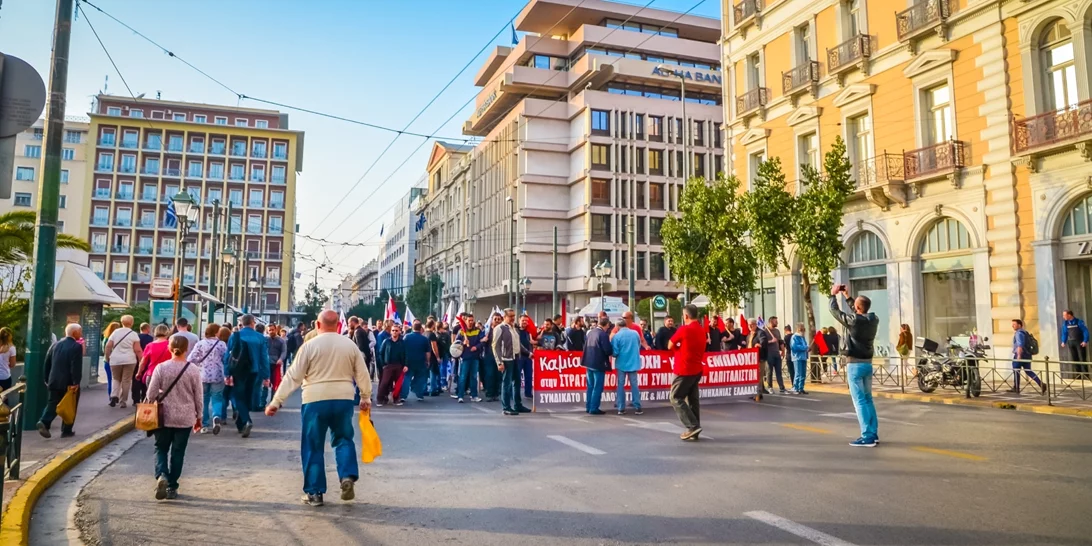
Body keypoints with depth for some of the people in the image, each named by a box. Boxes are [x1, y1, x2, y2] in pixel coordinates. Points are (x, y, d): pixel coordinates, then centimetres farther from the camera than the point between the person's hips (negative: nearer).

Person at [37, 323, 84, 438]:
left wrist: (47, 379, 21)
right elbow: (76, 366, -19)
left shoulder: (55, 344, 10)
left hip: (54, 381, 5)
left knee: (52, 403, 11)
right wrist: (76, 382, -16)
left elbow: (47, 363, 13)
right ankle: (66, 431, 9)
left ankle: (44, 422, -12)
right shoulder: (77, 346, -12)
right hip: (69, 383, -5)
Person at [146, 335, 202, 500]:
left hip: (165, 417, 0)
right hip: (186, 418, 0)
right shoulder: (193, 370, -7)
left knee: (161, 448, 15)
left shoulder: (161, 368, -8)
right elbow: (198, 397, -1)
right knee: (178, 452, 10)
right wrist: (199, 416, 12)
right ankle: (172, 487, 14)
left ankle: (161, 476, -10)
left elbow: (151, 394, -4)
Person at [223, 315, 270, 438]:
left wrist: (227, 374, 0)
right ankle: (240, 425, 21)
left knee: (238, 397, 6)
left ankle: (246, 421, -16)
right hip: (254, 372, 1)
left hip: (238, 372, -1)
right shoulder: (260, 338, -4)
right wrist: (266, 376, 0)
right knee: (248, 398, 13)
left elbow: (227, 356, -4)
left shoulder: (234, 336, -4)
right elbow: (264, 358, -4)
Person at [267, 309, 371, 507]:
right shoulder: (350, 345, 3)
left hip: (316, 400, -2)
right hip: (344, 399, 3)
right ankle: (348, 476, 0)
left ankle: (314, 492, 12)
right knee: (343, 439, 19)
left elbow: (293, 377, -6)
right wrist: (366, 397, 21)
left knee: (313, 447, 9)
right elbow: (362, 374, 9)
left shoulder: (310, 345, -5)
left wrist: (276, 402, -1)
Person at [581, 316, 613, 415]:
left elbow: (585, 346, 16)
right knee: (597, 387, 0)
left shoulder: (590, 332, 8)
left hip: (589, 362, 8)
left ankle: (588, 407, 19)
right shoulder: (603, 334, -16)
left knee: (590, 386, 15)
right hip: (599, 364, -8)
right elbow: (608, 350, -17)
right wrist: (612, 352, 3)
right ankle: (594, 409, 1)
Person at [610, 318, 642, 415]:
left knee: (621, 385, 6)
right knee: (634, 384, 8)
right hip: (634, 363, 3)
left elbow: (614, 352, -11)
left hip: (621, 363, -3)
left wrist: (615, 355, 11)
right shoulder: (635, 333, 2)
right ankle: (637, 407, 6)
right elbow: (639, 347, 14)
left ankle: (621, 408, 5)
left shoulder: (616, 336, -10)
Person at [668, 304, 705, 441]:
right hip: (697, 369, 8)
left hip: (685, 370, -8)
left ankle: (692, 426, -10)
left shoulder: (684, 329, -14)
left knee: (676, 398, -1)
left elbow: (670, 346, -5)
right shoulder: (702, 330, 11)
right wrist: (682, 346, 5)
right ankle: (694, 432, 11)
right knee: (693, 399, 10)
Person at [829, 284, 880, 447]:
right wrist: (847, 296, 27)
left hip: (855, 364, -7)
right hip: (867, 364, 7)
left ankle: (867, 437, -7)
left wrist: (833, 294, 10)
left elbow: (835, 311, -6)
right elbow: (859, 313, 22)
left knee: (859, 401, -5)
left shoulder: (853, 320, -18)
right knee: (868, 399, 16)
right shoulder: (873, 320, 1)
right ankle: (873, 434, 19)